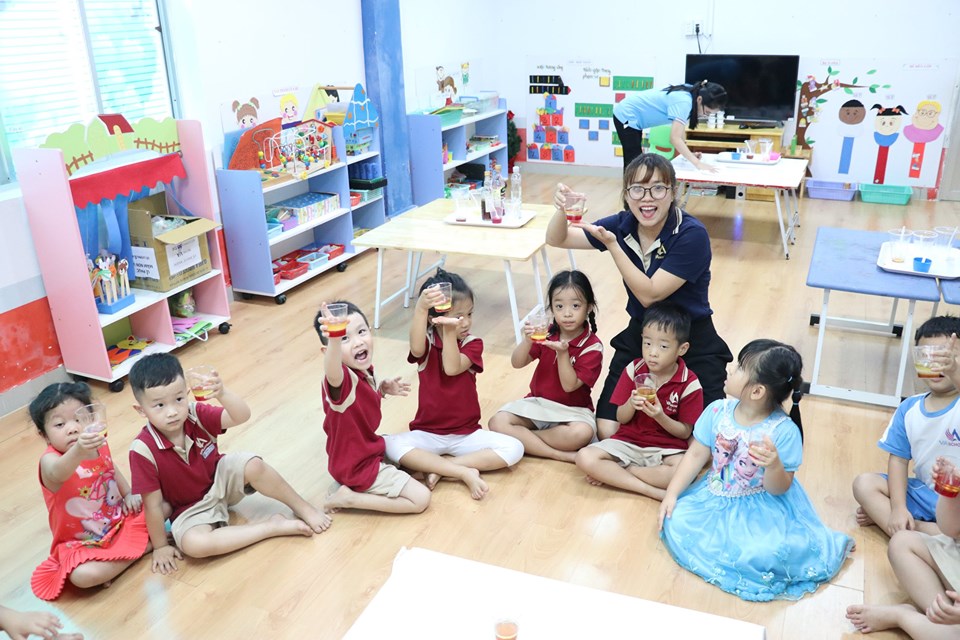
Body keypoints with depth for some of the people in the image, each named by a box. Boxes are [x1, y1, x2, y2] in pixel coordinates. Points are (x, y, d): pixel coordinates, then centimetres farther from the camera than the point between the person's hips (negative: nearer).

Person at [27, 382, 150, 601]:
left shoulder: (100, 445, -5)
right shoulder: (50, 460, -24)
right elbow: (58, 473, -52)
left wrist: (128, 494, 5)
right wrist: (78, 452, -73)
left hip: (121, 519, 5)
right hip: (83, 544, -5)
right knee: (83, 575, -33)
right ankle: (148, 543, -16)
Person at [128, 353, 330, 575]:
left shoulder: (195, 414, -20)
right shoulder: (143, 450, -28)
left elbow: (242, 416, -32)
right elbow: (153, 505, -19)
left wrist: (222, 394, -52)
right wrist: (160, 546, -10)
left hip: (220, 477, 2)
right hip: (192, 508, -2)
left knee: (254, 466, -29)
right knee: (193, 544, -33)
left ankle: (303, 508, -5)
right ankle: (273, 526, -21)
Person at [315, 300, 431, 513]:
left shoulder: (364, 369, -7)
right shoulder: (342, 378, -34)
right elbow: (332, 373, -62)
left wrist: (382, 389, -3)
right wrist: (335, 340, -82)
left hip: (364, 449, 8)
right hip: (358, 466, -8)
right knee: (421, 498, -9)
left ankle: (349, 486, 15)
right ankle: (348, 497, -2)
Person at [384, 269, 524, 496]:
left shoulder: (472, 344, -4)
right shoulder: (427, 342, -6)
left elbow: (452, 368, -25)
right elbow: (416, 348, -34)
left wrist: (450, 331, -37)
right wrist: (421, 308, -50)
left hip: (467, 433, 1)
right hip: (427, 433, -1)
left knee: (514, 449, -21)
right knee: (391, 446, -31)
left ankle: (440, 467, -20)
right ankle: (466, 473, -29)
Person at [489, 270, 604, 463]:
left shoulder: (592, 347, -12)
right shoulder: (546, 333, -1)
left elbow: (569, 386, -17)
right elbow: (517, 364, -5)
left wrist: (562, 353, -30)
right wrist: (527, 341, -24)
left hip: (572, 409, -3)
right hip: (538, 403, 4)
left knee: (583, 432, -36)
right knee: (497, 422, -20)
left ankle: (521, 437, -17)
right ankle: (562, 455, -23)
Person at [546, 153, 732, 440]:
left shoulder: (691, 234, -21)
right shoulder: (623, 224, -6)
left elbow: (649, 295, -24)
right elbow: (557, 239, -1)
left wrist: (612, 245, -29)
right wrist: (563, 209, -22)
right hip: (639, 335, 4)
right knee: (607, 430, -7)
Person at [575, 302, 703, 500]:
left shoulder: (689, 384, -10)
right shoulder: (633, 370, -3)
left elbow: (685, 432, -5)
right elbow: (621, 418, 1)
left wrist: (660, 416, -24)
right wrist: (631, 404, -23)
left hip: (666, 449, -2)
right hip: (628, 442, 2)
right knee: (585, 458, -23)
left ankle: (612, 474, -18)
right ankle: (651, 490, -21)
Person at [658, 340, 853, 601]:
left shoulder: (784, 431, -20)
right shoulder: (717, 411, -8)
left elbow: (777, 489, -16)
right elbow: (696, 455, 0)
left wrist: (774, 465, -39)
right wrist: (672, 493, -7)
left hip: (762, 508, -5)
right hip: (715, 498, 5)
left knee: (767, 553, -29)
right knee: (675, 523, -14)